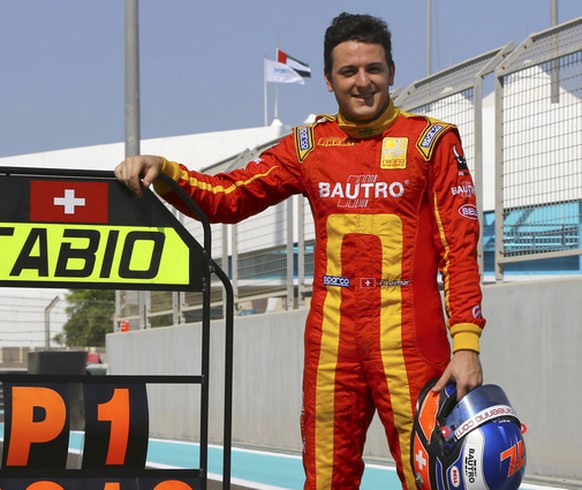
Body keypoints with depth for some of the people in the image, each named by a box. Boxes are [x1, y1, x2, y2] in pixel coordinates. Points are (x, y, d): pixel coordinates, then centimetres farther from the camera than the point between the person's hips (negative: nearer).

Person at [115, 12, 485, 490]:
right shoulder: (309, 146, 13)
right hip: (331, 338, 3)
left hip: (409, 341, -3)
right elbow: (226, 196, 11)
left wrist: (467, 343, -11)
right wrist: (162, 170, -7)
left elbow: (459, 247, -2)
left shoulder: (432, 140, 3)